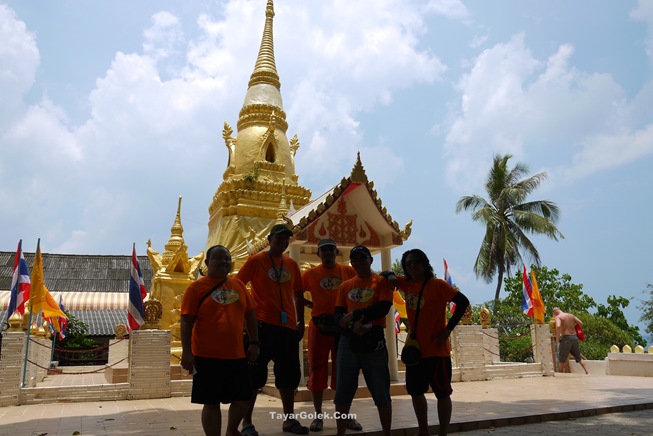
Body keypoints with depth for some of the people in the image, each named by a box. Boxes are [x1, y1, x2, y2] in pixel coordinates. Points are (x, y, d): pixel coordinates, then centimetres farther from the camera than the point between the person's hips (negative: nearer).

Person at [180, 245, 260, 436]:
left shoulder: (238, 285, 9)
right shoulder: (196, 287, -5)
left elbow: (250, 315, 14)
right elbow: (186, 321, -8)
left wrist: (254, 342, 9)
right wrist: (186, 352, -13)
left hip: (237, 355, 5)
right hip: (208, 356, -5)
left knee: (243, 398, 12)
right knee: (212, 402, 3)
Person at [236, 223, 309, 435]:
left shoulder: (292, 265, 11)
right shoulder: (256, 261, -3)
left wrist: (300, 321, 13)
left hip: (289, 327, 5)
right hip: (262, 325, -5)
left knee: (289, 376, 12)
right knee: (255, 375, 0)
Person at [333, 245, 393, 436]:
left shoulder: (381, 281, 4)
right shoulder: (345, 286, 13)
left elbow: (383, 308, -11)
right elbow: (338, 315, 4)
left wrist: (353, 315, -9)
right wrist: (353, 326, -16)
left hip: (374, 340, -3)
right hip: (348, 341, 3)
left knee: (381, 393, 4)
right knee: (342, 393, 5)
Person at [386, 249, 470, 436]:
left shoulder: (437, 284, -13)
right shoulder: (407, 284, 6)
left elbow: (463, 301, -19)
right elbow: (385, 275, 20)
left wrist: (448, 329, -20)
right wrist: (391, 276, -5)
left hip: (436, 349, -7)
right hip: (414, 349, 7)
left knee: (442, 393, 4)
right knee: (415, 391, 16)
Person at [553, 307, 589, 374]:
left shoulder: (558, 317, -5)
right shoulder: (571, 315, 14)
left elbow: (558, 326, -23)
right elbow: (581, 323, 13)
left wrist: (557, 338, -13)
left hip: (566, 337, -6)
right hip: (574, 337, 6)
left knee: (561, 358, 7)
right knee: (578, 357, 18)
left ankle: (561, 373, 9)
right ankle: (587, 372, 12)